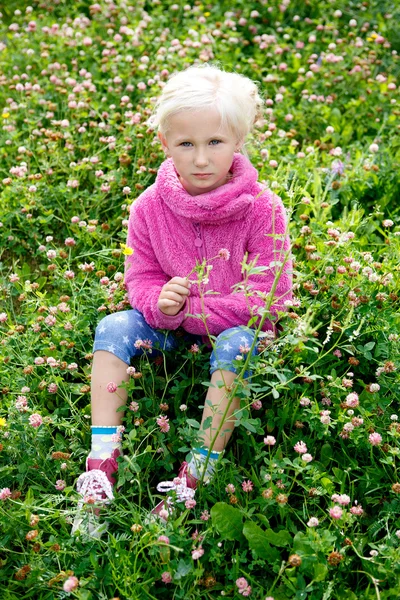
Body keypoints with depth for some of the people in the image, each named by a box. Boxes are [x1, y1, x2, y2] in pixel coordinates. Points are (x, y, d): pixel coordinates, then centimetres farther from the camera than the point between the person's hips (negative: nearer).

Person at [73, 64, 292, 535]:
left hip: (236, 328, -3)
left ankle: (198, 471, -28)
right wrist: (161, 303, -26)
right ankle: (103, 454, -20)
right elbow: (141, 280, 0)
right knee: (114, 326, -19)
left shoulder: (262, 209, -17)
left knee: (235, 345, -35)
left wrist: (190, 311, -22)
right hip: (169, 329, 4)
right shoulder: (150, 207, -8)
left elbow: (267, 295, -17)